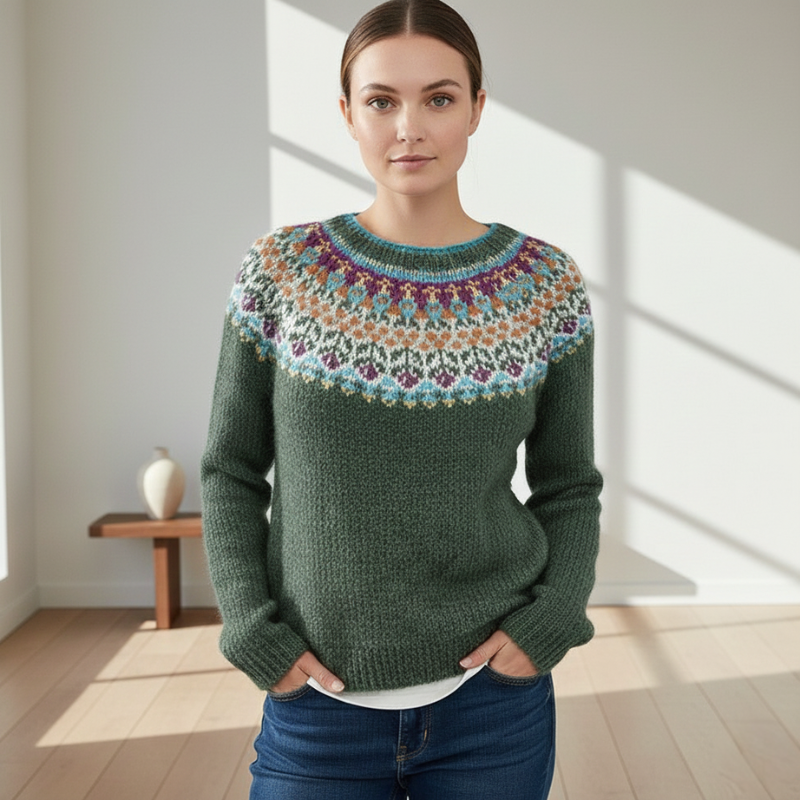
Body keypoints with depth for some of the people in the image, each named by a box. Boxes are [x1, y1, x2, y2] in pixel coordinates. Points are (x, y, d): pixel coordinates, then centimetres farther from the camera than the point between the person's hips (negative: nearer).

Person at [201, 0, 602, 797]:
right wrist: (256, 634, -7)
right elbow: (231, 472, 2)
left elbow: (568, 487, 5)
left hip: (492, 697, 1)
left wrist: (548, 620, -8)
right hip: (316, 703, 0)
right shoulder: (280, 273, -5)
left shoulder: (547, 285, -3)